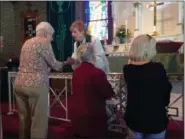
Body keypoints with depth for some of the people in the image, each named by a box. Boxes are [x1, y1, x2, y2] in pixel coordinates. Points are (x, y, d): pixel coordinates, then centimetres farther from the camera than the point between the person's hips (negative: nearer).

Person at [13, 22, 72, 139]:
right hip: (35, 85, -8)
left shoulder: (27, 43, 18)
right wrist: (65, 63, 17)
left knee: (24, 118, 18)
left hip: (19, 83, 8)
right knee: (39, 120, 2)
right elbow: (54, 64, -3)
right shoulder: (44, 43, -6)